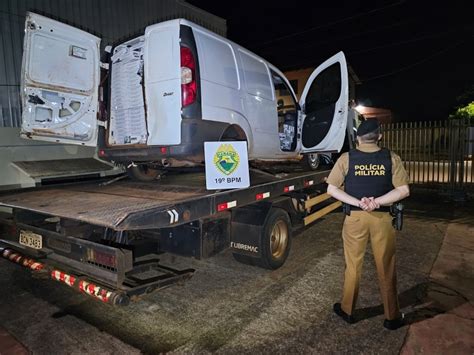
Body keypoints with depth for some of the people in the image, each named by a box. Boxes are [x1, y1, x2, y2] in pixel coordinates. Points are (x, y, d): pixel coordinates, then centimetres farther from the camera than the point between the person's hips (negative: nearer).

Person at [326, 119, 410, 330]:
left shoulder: (346, 158, -5)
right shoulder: (391, 158, -3)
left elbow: (332, 189, -8)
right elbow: (403, 190, -8)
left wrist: (357, 202, -12)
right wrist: (377, 202, -12)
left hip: (355, 217, 0)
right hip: (382, 218, 1)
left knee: (353, 266, 13)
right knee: (386, 268, 13)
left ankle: (347, 310, 28)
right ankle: (392, 317, 27)